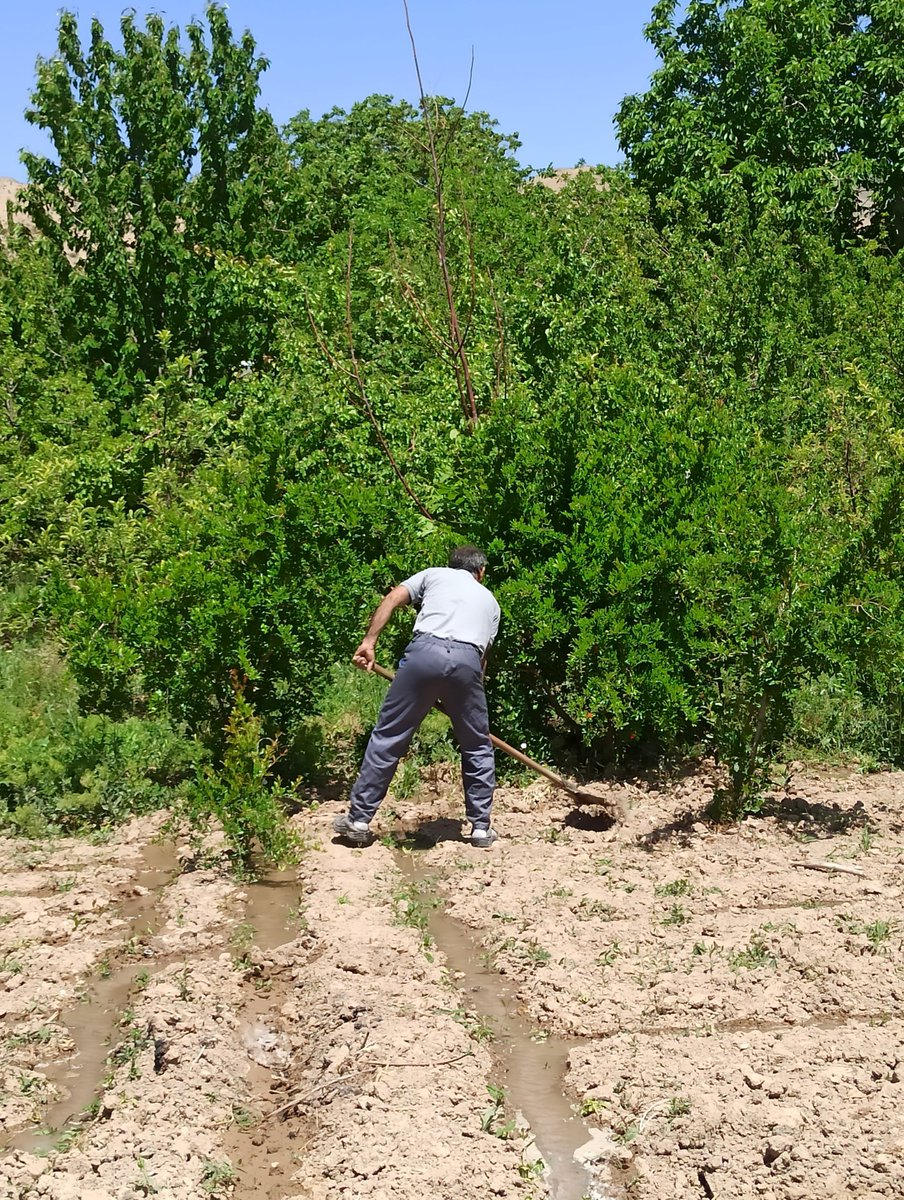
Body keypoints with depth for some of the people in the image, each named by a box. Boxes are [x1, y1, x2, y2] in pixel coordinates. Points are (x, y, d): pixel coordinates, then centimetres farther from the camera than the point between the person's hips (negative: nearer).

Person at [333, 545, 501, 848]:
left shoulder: (434, 574, 28)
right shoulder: (489, 601, 33)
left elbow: (392, 599, 12)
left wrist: (369, 641, 6)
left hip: (425, 651, -1)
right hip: (468, 661, 1)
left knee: (387, 737, 8)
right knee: (477, 747, 19)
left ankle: (358, 819, 12)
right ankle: (481, 827, 22)